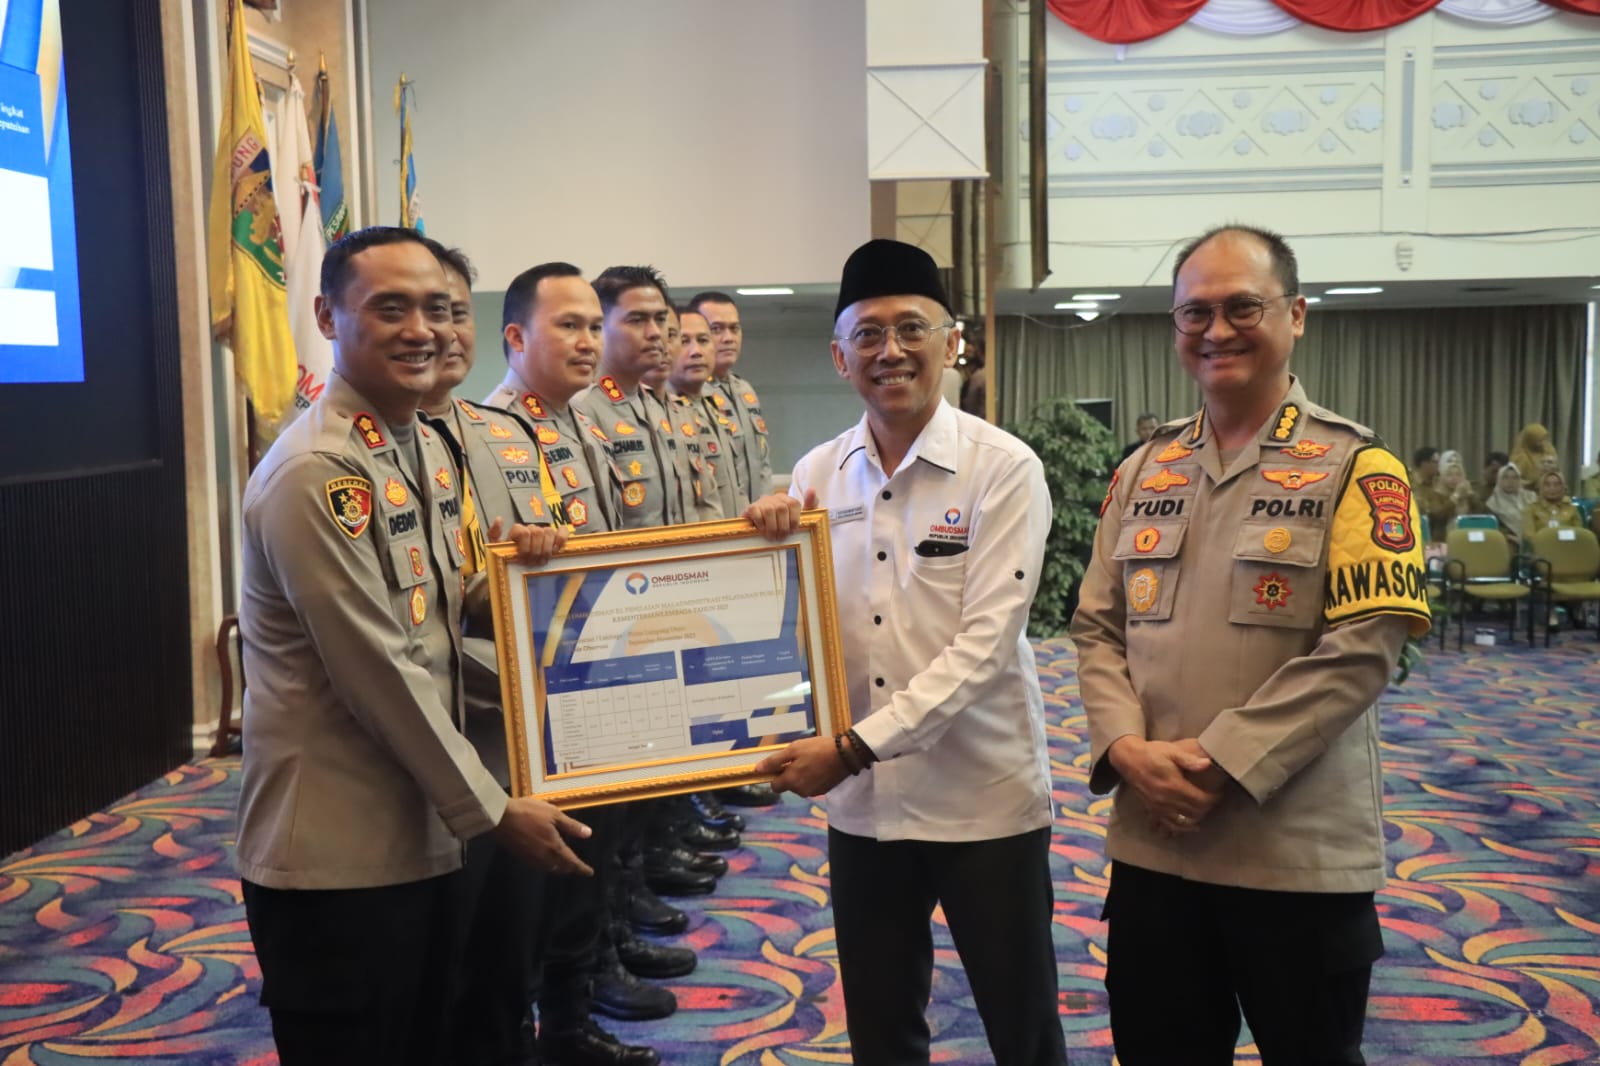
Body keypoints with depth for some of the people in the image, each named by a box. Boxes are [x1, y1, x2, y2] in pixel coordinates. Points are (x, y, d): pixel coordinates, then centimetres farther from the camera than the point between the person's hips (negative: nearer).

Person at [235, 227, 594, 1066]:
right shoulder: (316, 473, -20)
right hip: (337, 856, -9)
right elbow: (379, 673, -20)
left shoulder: (428, 448, 9)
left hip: (423, 835, 9)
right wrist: (492, 811, -14)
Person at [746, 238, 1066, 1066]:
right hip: (862, 803, 4)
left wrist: (855, 746, -22)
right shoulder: (816, 475, 3)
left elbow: (985, 641, -17)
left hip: (985, 800, -4)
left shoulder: (1003, 468, -10)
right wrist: (775, 551, -12)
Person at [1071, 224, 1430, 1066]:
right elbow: (1097, 627, 7)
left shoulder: (1353, 467, -6)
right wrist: (1127, 748, -11)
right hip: (1151, 839, 5)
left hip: (1300, 852, -4)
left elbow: (1362, 647, -15)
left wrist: (1221, 764, -19)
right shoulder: (1143, 471, 9)